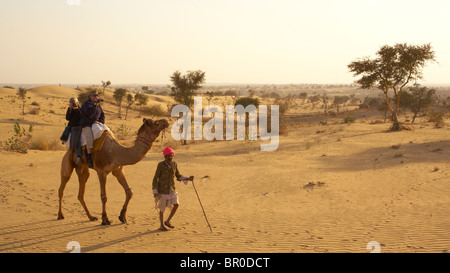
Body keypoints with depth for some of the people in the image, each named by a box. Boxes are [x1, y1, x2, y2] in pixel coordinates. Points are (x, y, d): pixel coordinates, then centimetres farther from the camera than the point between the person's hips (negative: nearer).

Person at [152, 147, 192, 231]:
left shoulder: (174, 164, -2)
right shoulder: (160, 165, -15)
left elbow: (178, 176, 9)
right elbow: (155, 178, -11)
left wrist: (188, 179, -7)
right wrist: (155, 192, -15)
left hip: (171, 189, 4)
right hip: (162, 189, -4)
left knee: (176, 205, -6)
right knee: (162, 207, 3)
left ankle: (167, 221, 14)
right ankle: (161, 225, 23)